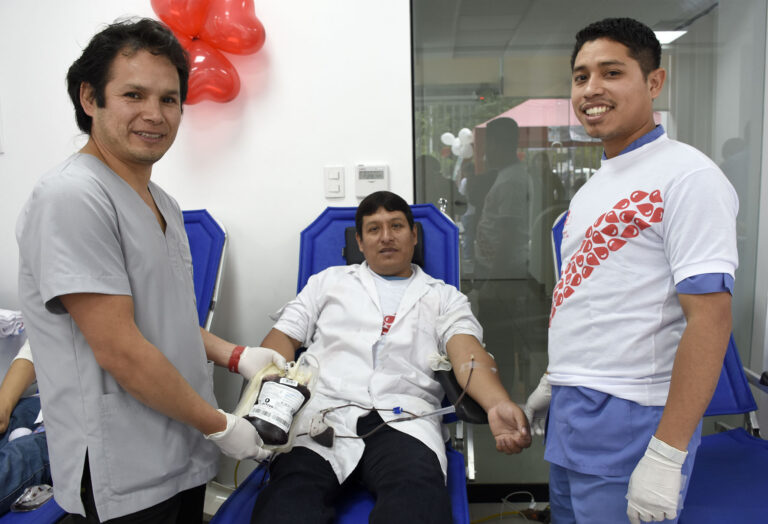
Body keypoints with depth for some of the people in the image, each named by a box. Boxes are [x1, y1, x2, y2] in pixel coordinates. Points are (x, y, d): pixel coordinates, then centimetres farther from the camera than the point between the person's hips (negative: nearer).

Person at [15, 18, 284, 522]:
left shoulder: (163, 203, 9)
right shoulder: (71, 197, -19)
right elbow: (118, 349, -22)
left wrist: (236, 355, 6)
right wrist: (220, 424, -14)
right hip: (123, 481, -8)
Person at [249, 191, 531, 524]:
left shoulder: (444, 297, 22)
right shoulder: (330, 280, 26)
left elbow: (467, 352, 4)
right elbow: (284, 337, 18)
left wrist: (498, 405, -19)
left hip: (403, 418, 0)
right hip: (324, 410, 1)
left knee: (418, 491, -34)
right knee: (290, 494, -31)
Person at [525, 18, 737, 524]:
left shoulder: (686, 176, -13)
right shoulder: (595, 185, 12)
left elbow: (710, 317, -19)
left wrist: (667, 455, -21)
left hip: (628, 420, -8)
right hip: (569, 413, 8)